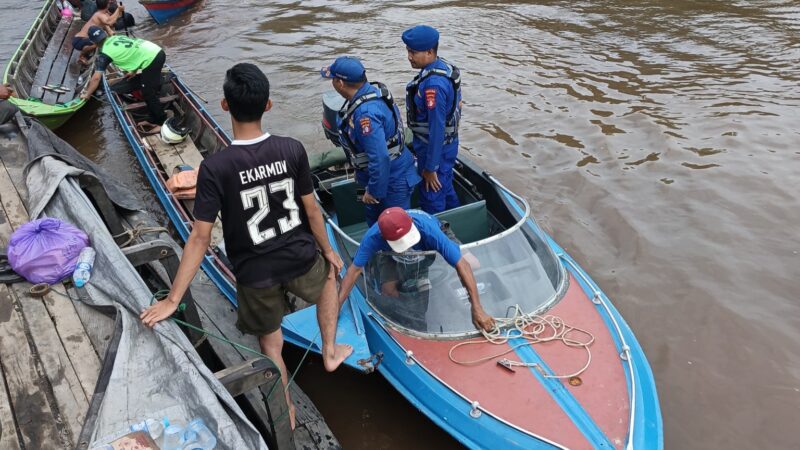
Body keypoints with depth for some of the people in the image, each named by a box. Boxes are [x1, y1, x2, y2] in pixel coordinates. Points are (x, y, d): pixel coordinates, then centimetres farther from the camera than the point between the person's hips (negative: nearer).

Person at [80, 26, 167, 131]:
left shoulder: (104, 54, -2)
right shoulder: (116, 37, 19)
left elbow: (96, 78, 0)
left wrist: (87, 94, 12)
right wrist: (134, 70, 35)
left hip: (151, 59, -8)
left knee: (148, 94, 1)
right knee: (151, 91, 17)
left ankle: (162, 123, 6)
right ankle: (153, 120, 24)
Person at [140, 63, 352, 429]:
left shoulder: (214, 167, -21)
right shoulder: (292, 150, -15)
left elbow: (200, 237, -20)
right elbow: (311, 210, -4)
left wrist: (173, 299, -13)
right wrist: (328, 250, 14)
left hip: (255, 273, -1)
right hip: (300, 259, 2)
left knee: (271, 343, 22)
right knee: (328, 278, 38)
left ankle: (286, 412, 41)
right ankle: (330, 352, 45)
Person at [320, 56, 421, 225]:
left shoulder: (366, 113, -34)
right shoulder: (371, 90, -4)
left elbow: (380, 158, -35)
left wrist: (374, 191, -22)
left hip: (392, 180, -10)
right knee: (373, 219, 26)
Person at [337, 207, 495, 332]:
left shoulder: (429, 229, -48)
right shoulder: (373, 236, -42)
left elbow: (462, 265, -48)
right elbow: (354, 270, -33)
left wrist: (477, 309, -54)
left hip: (430, 243, 0)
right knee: (389, 290, -18)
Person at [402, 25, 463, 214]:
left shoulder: (433, 84, -30)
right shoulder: (444, 67, 1)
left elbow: (437, 127, -27)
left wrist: (430, 167, -20)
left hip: (436, 148, -10)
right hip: (447, 143, 10)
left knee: (432, 201, 6)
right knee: (446, 189, 26)